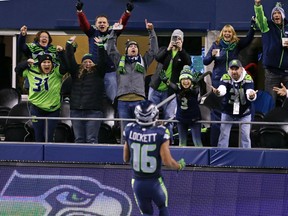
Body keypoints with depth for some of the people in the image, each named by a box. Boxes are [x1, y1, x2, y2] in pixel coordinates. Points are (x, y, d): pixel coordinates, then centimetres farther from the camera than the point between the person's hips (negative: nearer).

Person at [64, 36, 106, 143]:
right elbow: (70, 60, 7)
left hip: (94, 110, -3)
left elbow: (102, 61, -4)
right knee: (79, 139, 4)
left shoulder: (98, 72, 8)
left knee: (91, 139, -6)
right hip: (76, 110, 3)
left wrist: (100, 46, -14)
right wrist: (69, 44, -1)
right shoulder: (76, 72, 13)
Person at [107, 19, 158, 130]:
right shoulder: (120, 61, 19)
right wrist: (114, 32, 11)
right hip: (123, 100, 1)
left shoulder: (143, 61, 18)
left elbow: (153, 50, 14)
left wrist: (151, 32, 10)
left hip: (139, 100, 0)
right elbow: (110, 49, 15)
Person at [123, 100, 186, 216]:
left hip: (137, 183, 2)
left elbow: (126, 159, 3)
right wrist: (179, 166, 3)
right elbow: (167, 161, -18)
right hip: (155, 183, -2)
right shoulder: (160, 132, -18)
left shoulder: (130, 130, -7)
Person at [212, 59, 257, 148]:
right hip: (228, 112, 0)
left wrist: (251, 95, -61)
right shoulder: (225, 78, -18)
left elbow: (249, 90, -35)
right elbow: (222, 89, -37)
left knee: (245, 136, 1)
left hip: (244, 113, 0)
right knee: (224, 134, 0)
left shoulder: (247, 78, -19)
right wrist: (218, 92, -63)